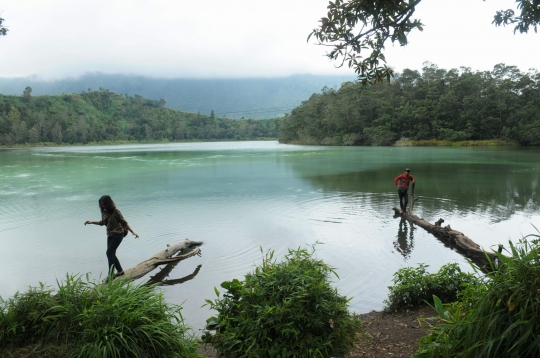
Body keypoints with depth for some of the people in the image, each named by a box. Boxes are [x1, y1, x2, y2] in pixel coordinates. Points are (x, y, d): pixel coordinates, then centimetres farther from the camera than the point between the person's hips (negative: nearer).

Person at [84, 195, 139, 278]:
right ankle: (120, 271, 24)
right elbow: (103, 222, 19)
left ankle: (111, 274, -7)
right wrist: (91, 222, 12)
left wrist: (132, 232, -17)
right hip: (110, 235, 8)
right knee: (111, 254, 9)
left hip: (118, 235, -8)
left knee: (109, 252, -13)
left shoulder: (115, 212, -17)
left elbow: (124, 223, -13)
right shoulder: (104, 212, 4)